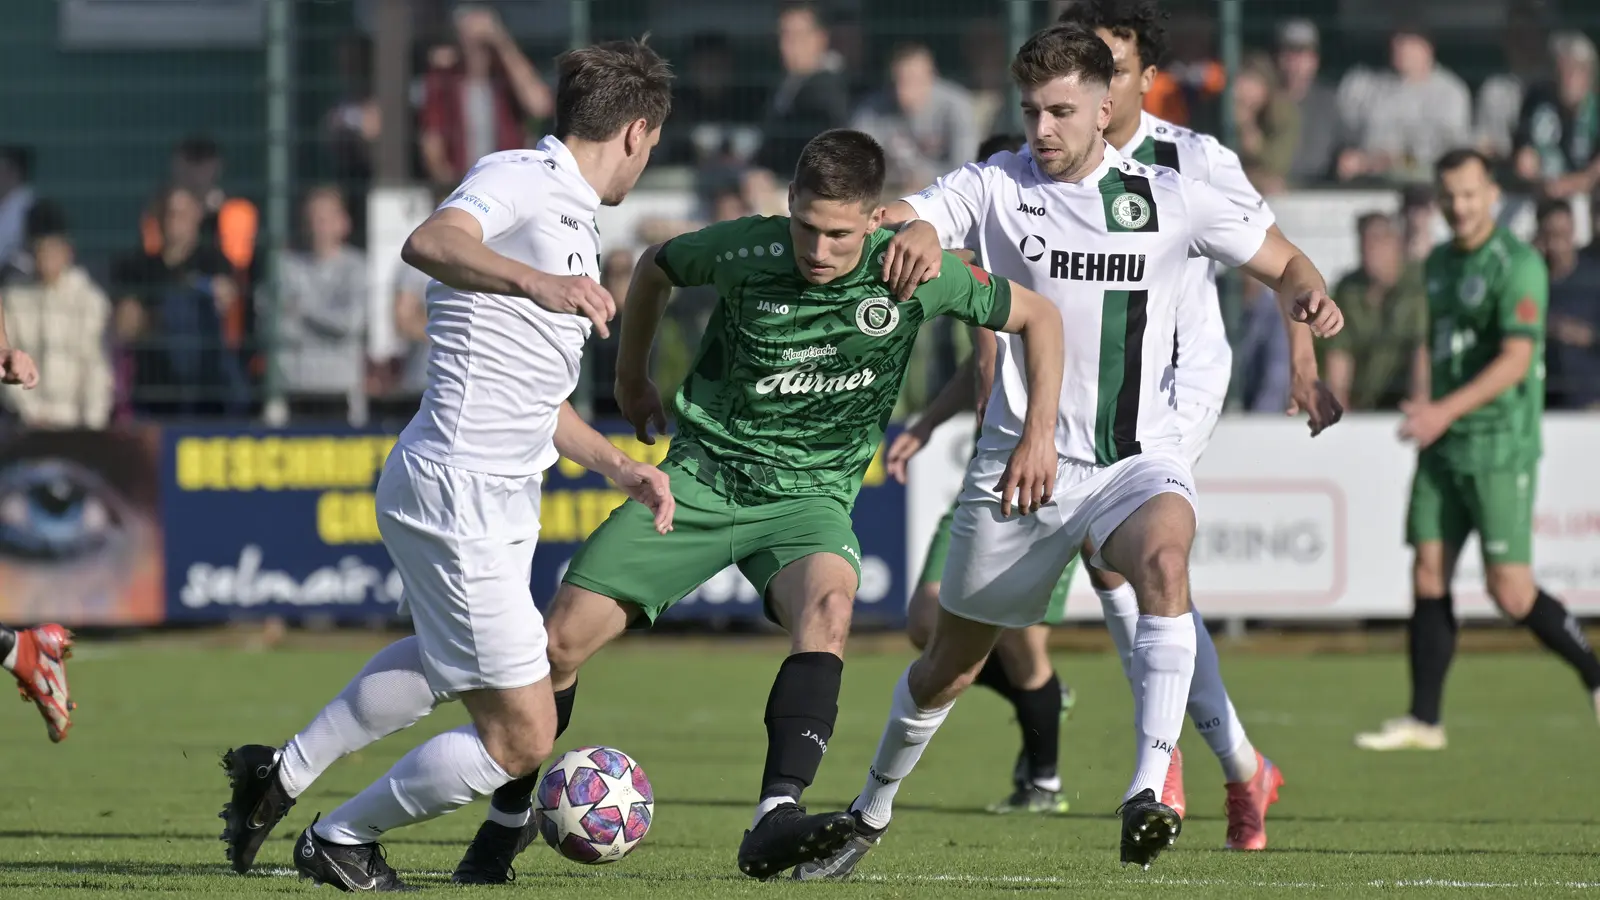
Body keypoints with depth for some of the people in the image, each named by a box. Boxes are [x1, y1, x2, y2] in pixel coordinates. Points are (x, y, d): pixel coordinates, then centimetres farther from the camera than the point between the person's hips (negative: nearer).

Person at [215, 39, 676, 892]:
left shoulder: (570, 217, 17)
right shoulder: (517, 179, -13)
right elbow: (428, 243, -36)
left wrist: (617, 465, 25)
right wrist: (536, 283, -50)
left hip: (500, 499, 11)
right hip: (457, 494, -11)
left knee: (444, 661, 35)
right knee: (520, 738, -5)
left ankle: (281, 774, 45)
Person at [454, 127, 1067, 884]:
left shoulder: (912, 274, -13)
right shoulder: (742, 251, -11)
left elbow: (1037, 316, 3)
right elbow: (656, 267, 13)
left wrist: (1038, 435, -3)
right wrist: (631, 378, 23)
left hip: (808, 495, -1)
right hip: (701, 474, 1)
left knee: (829, 601, -36)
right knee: (563, 637, -9)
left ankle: (777, 820, -47)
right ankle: (506, 820, 15)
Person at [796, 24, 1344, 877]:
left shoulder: (1168, 198, 1)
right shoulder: (995, 187, -2)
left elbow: (1284, 265, 10)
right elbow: (880, 225, -16)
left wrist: (1307, 301, -13)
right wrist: (912, 229, -40)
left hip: (1138, 457, -1)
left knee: (1163, 557, -35)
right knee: (950, 662, 11)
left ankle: (1151, 787, -39)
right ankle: (870, 814, 36)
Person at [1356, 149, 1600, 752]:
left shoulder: (1518, 266, -13)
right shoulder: (1439, 264, 13)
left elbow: (1516, 358, -21)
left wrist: (1445, 411, -29)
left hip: (1500, 446, -7)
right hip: (1443, 449, 7)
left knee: (1511, 591, -9)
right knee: (1428, 577, 1)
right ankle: (1424, 720, 4)